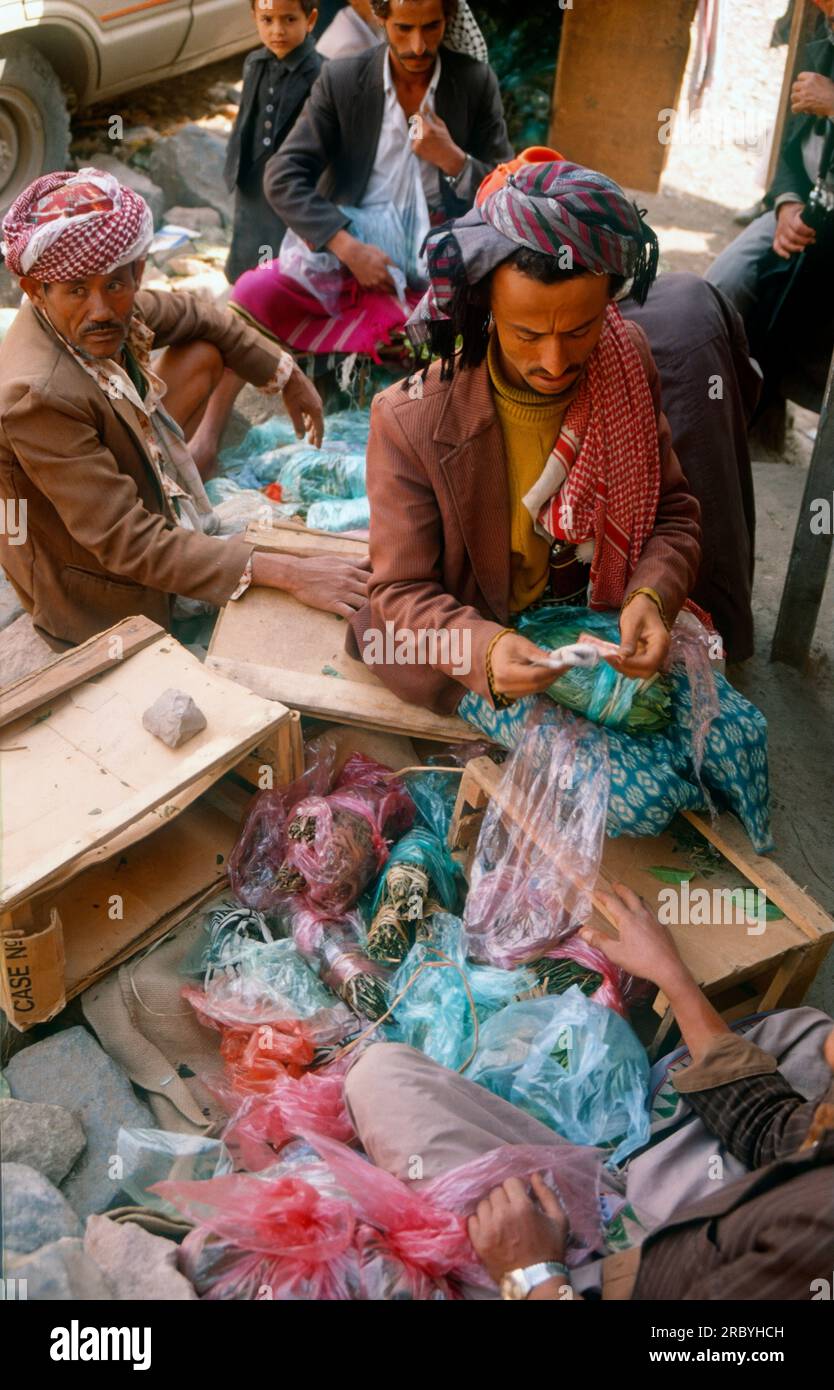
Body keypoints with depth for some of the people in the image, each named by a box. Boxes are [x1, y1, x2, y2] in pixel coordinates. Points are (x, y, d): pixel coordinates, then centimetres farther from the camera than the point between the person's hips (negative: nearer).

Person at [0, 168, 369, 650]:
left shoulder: (110, 303, -16)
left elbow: (197, 316, 7)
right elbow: (128, 543, -36)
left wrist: (288, 377, 15)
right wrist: (285, 573, -38)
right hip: (102, 599, -8)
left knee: (204, 353, 10)